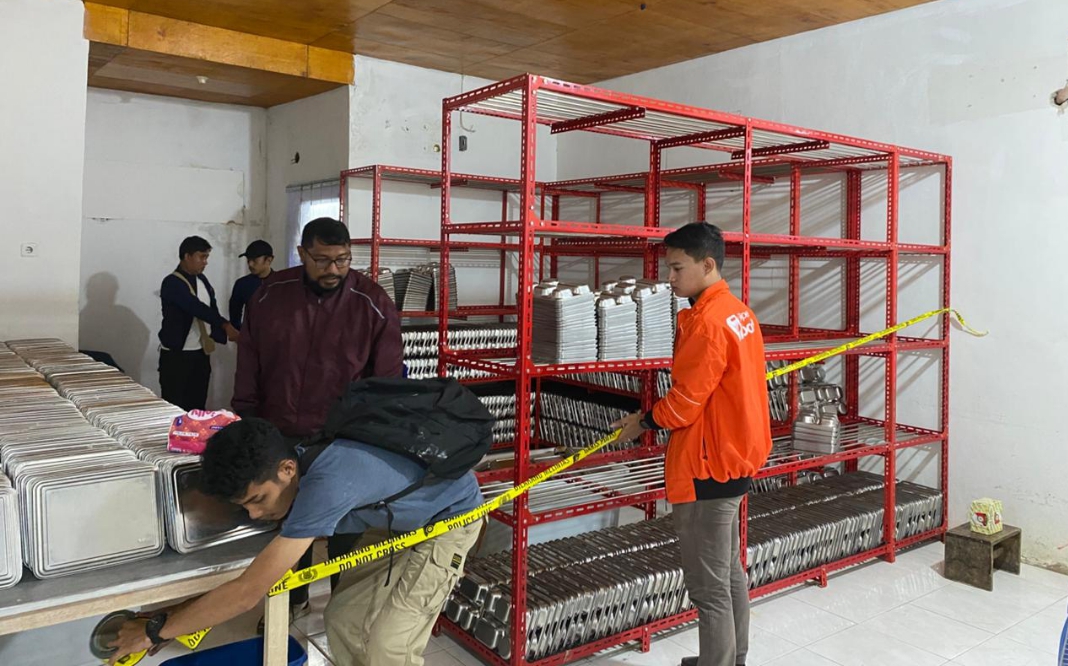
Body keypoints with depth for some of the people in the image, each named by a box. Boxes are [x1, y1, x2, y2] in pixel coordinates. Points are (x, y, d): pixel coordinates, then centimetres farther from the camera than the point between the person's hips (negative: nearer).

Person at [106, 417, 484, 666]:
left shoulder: (325, 486, -41)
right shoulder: (299, 463, -14)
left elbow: (247, 593, -35)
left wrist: (155, 631, -21)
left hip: (449, 517, -8)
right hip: (399, 518, 8)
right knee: (344, 619, 8)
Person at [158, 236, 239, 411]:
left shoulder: (202, 280, 9)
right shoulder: (172, 283, -14)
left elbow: (211, 310, 10)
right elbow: (196, 308, -26)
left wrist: (225, 334, -6)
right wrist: (225, 325, -31)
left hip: (201, 354, 7)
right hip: (176, 355, -7)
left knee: (197, 407, 9)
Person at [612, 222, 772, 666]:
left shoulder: (707, 322, -21)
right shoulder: (738, 312, 9)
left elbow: (684, 401, -19)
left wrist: (644, 421, -1)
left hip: (707, 466, -10)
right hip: (734, 455, 10)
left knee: (708, 585, 0)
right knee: (728, 571, 21)